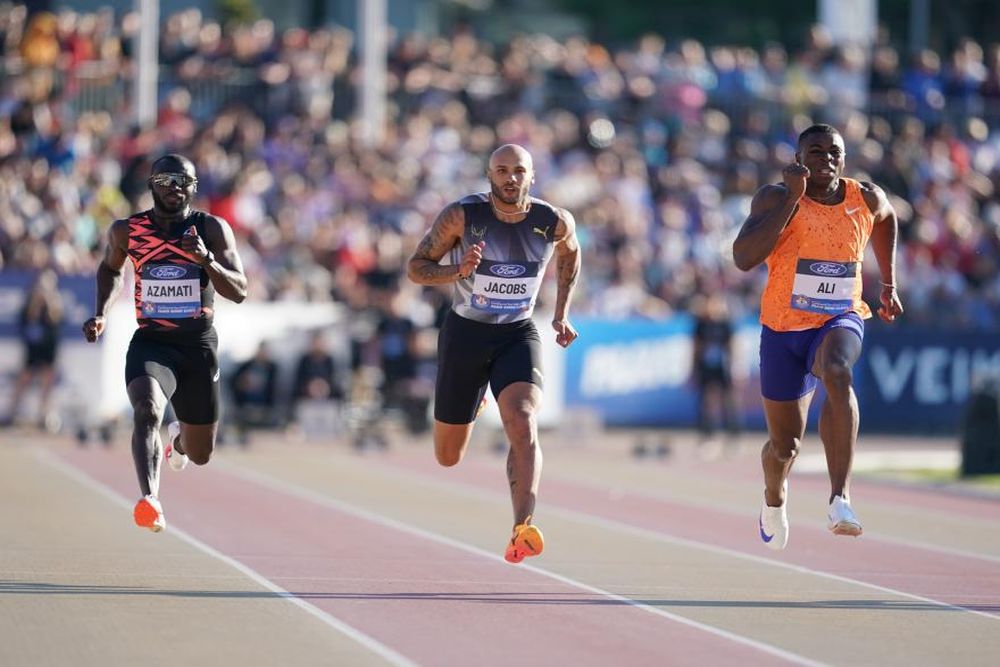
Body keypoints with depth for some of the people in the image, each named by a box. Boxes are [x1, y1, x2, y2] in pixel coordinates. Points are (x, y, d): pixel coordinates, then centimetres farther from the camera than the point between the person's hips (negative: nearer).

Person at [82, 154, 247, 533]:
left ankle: (178, 437, 52)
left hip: (199, 345, 1)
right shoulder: (127, 231, -1)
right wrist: (102, 313, 6)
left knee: (200, 454, 14)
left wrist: (206, 259, -28)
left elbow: (239, 292, -13)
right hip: (150, 342, -1)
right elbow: (110, 268, 21)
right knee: (146, 411, -34)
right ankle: (149, 500, -47)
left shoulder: (213, 230, -6)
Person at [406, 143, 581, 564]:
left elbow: (570, 254, 16)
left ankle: (522, 532, -35)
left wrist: (562, 314, 12)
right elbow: (416, 268, -9)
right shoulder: (462, 216, -15)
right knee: (448, 457, 12)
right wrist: (457, 272, -28)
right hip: (465, 332, 0)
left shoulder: (555, 223, -8)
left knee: (523, 425, -28)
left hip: (518, 336, 0)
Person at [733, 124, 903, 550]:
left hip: (840, 321, 0)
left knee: (837, 374, -38)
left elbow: (886, 219, 25)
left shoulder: (867, 199, -1)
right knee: (785, 444, 12)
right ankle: (774, 500, 50)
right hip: (784, 327, 0)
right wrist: (792, 197, -27)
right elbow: (743, 258, -26)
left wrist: (889, 285, 21)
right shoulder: (776, 198, -11)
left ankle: (840, 498, -44)